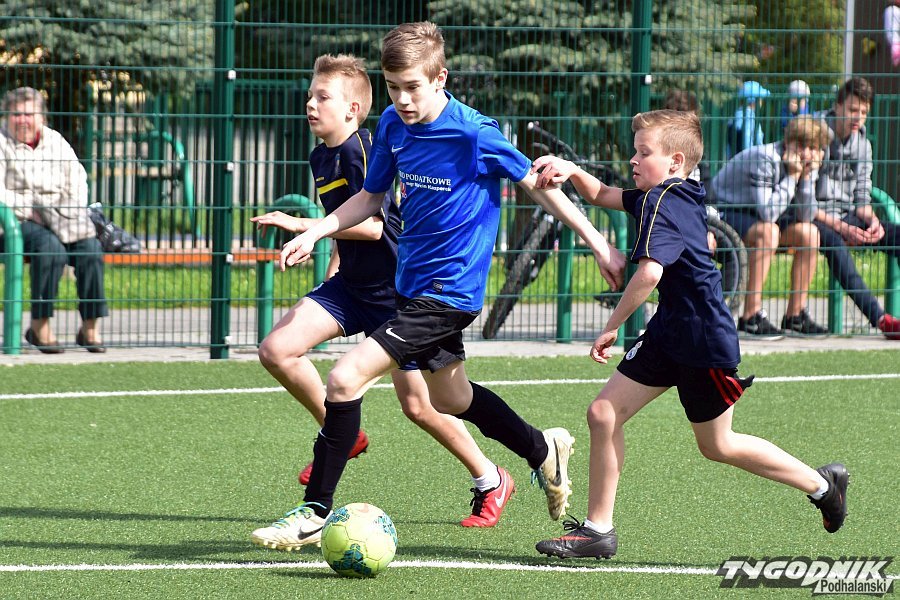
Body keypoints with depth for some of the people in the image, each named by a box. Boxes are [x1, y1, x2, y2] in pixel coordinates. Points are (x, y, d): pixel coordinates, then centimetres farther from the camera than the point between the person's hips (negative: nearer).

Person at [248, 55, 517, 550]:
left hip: (396, 290, -8)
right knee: (277, 350, -10)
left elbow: (372, 225, -28)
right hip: (351, 285, 8)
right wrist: (334, 263, 22)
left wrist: (303, 225, -29)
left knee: (418, 405, -3)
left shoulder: (364, 150, -20)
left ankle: (490, 482, 18)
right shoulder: (321, 158, 7)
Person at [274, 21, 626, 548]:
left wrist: (600, 246, -3)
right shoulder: (393, 125, 0)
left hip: (448, 291, -8)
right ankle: (544, 450, 48)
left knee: (346, 380, -18)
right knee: (451, 400, 25)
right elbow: (372, 197, 15)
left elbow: (537, 184, -8)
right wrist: (315, 233, 0)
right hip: (414, 283, 8)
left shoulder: (474, 133, -19)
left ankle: (317, 510, -10)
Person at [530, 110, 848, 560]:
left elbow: (649, 273, -35)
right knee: (603, 414, 1)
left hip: (704, 341, -9)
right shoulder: (666, 196, 8)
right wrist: (571, 172, 1)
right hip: (670, 334, 9)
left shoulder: (663, 203, -21)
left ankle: (822, 485, 24)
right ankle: (598, 529, 7)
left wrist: (611, 327, -25)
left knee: (717, 445, 7)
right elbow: (603, 196, 22)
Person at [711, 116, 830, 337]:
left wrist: (807, 178, -21)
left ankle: (795, 314, 1)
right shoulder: (765, 159, -28)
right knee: (768, 231, -34)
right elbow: (768, 213, -34)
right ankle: (751, 316, -32)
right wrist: (792, 176, -31)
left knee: (810, 233, -7)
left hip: (759, 215, 8)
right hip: (725, 211, -8)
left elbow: (805, 217, -11)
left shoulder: (807, 166, -4)